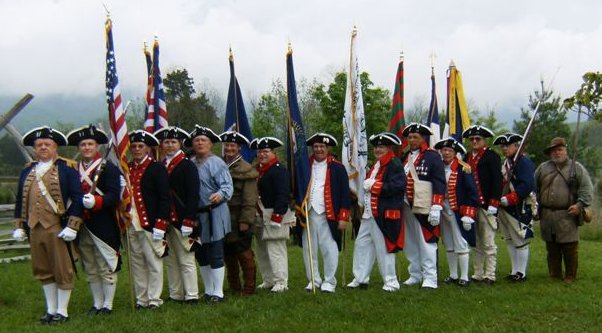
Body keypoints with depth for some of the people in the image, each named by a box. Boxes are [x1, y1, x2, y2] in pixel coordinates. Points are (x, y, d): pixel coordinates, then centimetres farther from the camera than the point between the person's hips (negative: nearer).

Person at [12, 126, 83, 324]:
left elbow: (77, 198, -7)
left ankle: (62, 312, 12)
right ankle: (51, 310, 23)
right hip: (34, 228, 5)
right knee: (43, 271, 12)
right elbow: (20, 201, 18)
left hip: (58, 229, -5)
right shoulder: (27, 172, 15)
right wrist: (19, 226, 12)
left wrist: (72, 226, -13)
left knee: (63, 270, 2)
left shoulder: (67, 169, -2)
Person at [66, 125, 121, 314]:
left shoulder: (108, 168, -4)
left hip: (104, 226, -5)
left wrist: (95, 201, -28)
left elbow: (114, 195, -13)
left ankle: (108, 305, 10)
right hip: (82, 226, 5)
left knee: (107, 268, 1)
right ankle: (97, 304, 23)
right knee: (90, 269, 13)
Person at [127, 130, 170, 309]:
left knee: (153, 262, 1)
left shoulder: (157, 169, -4)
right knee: (136, 263, 10)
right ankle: (141, 299, 18)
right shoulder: (126, 169, 12)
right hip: (130, 224, 5)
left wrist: (160, 226, -15)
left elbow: (164, 199, -9)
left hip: (149, 224, -5)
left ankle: (154, 299, 8)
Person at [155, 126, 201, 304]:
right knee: (170, 260, 11)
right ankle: (175, 295, 19)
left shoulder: (187, 166, -6)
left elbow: (193, 195, -13)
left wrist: (188, 221, -18)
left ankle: (191, 295, 3)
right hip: (165, 221, 6)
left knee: (186, 260, -2)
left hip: (182, 222, -6)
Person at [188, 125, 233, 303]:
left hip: (214, 216, -6)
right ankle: (208, 290, 27)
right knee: (201, 255, 14)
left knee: (215, 255, -2)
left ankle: (218, 292, 7)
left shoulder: (217, 163, -8)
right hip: (195, 215, 6)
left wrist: (220, 195, -35)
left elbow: (227, 186, -15)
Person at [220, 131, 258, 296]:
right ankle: (233, 286, 25)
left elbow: (249, 200, -11)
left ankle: (249, 287, 9)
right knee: (228, 254, 13)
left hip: (239, 220, -6)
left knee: (244, 253, -1)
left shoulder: (246, 170, -6)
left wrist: (246, 221, -17)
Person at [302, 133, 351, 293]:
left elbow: (345, 193, -1)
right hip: (308, 214, 4)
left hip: (328, 215, -4)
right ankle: (314, 280, 18)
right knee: (309, 250, 7)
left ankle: (329, 281, 8)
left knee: (329, 249, -3)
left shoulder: (337, 167, 1)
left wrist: (343, 217, -6)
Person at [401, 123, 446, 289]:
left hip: (425, 208, -6)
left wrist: (436, 207, -17)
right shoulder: (404, 157, 13)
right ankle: (415, 275, 22)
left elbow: (439, 184, -10)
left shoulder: (432, 157, -4)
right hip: (406, 207, 6)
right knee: (410, 243, 11)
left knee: (426, 242, -3)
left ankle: (430, 277, 3)